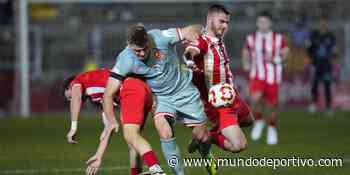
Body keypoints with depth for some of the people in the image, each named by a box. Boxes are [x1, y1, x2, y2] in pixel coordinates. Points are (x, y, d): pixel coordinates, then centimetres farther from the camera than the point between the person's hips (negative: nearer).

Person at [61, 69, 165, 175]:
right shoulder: (102, 98, 39)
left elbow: (76, 96, -4)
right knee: (132, 138, 18)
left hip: (132, 90, -9)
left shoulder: (78, 80, 20)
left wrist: (73, 127, -8)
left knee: (131, 136, -20)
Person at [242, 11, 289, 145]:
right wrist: (246, 63, 0)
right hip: (257, 76, 0)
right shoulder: (251, 39, 1)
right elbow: (246, 53, 18)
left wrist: (274, 59, -14)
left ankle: (272, 128, 36)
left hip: (273, 78, 0)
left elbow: (285, 55, 4)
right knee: (255, 99, -27)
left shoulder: (278, 39, -4)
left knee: (272, 106, 8)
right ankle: (258, 121, 1)